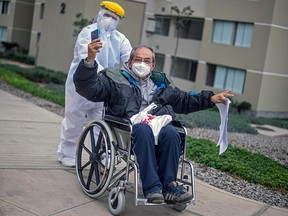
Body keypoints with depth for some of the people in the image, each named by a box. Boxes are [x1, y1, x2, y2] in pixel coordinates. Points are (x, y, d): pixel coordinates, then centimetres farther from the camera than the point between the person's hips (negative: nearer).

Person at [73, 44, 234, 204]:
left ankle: (168, 185, -26)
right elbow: (89, 88, 3)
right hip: (130, 128, -3)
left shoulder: (161, 83, 32)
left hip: (160, 126, 3)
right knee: (144, 130, -37)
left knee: (171, 132, -31)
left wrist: (211, 99, 26)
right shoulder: (115, 79, 18)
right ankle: (152, 187, -36)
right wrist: (90, 60, -13)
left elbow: (185, 101, 37)